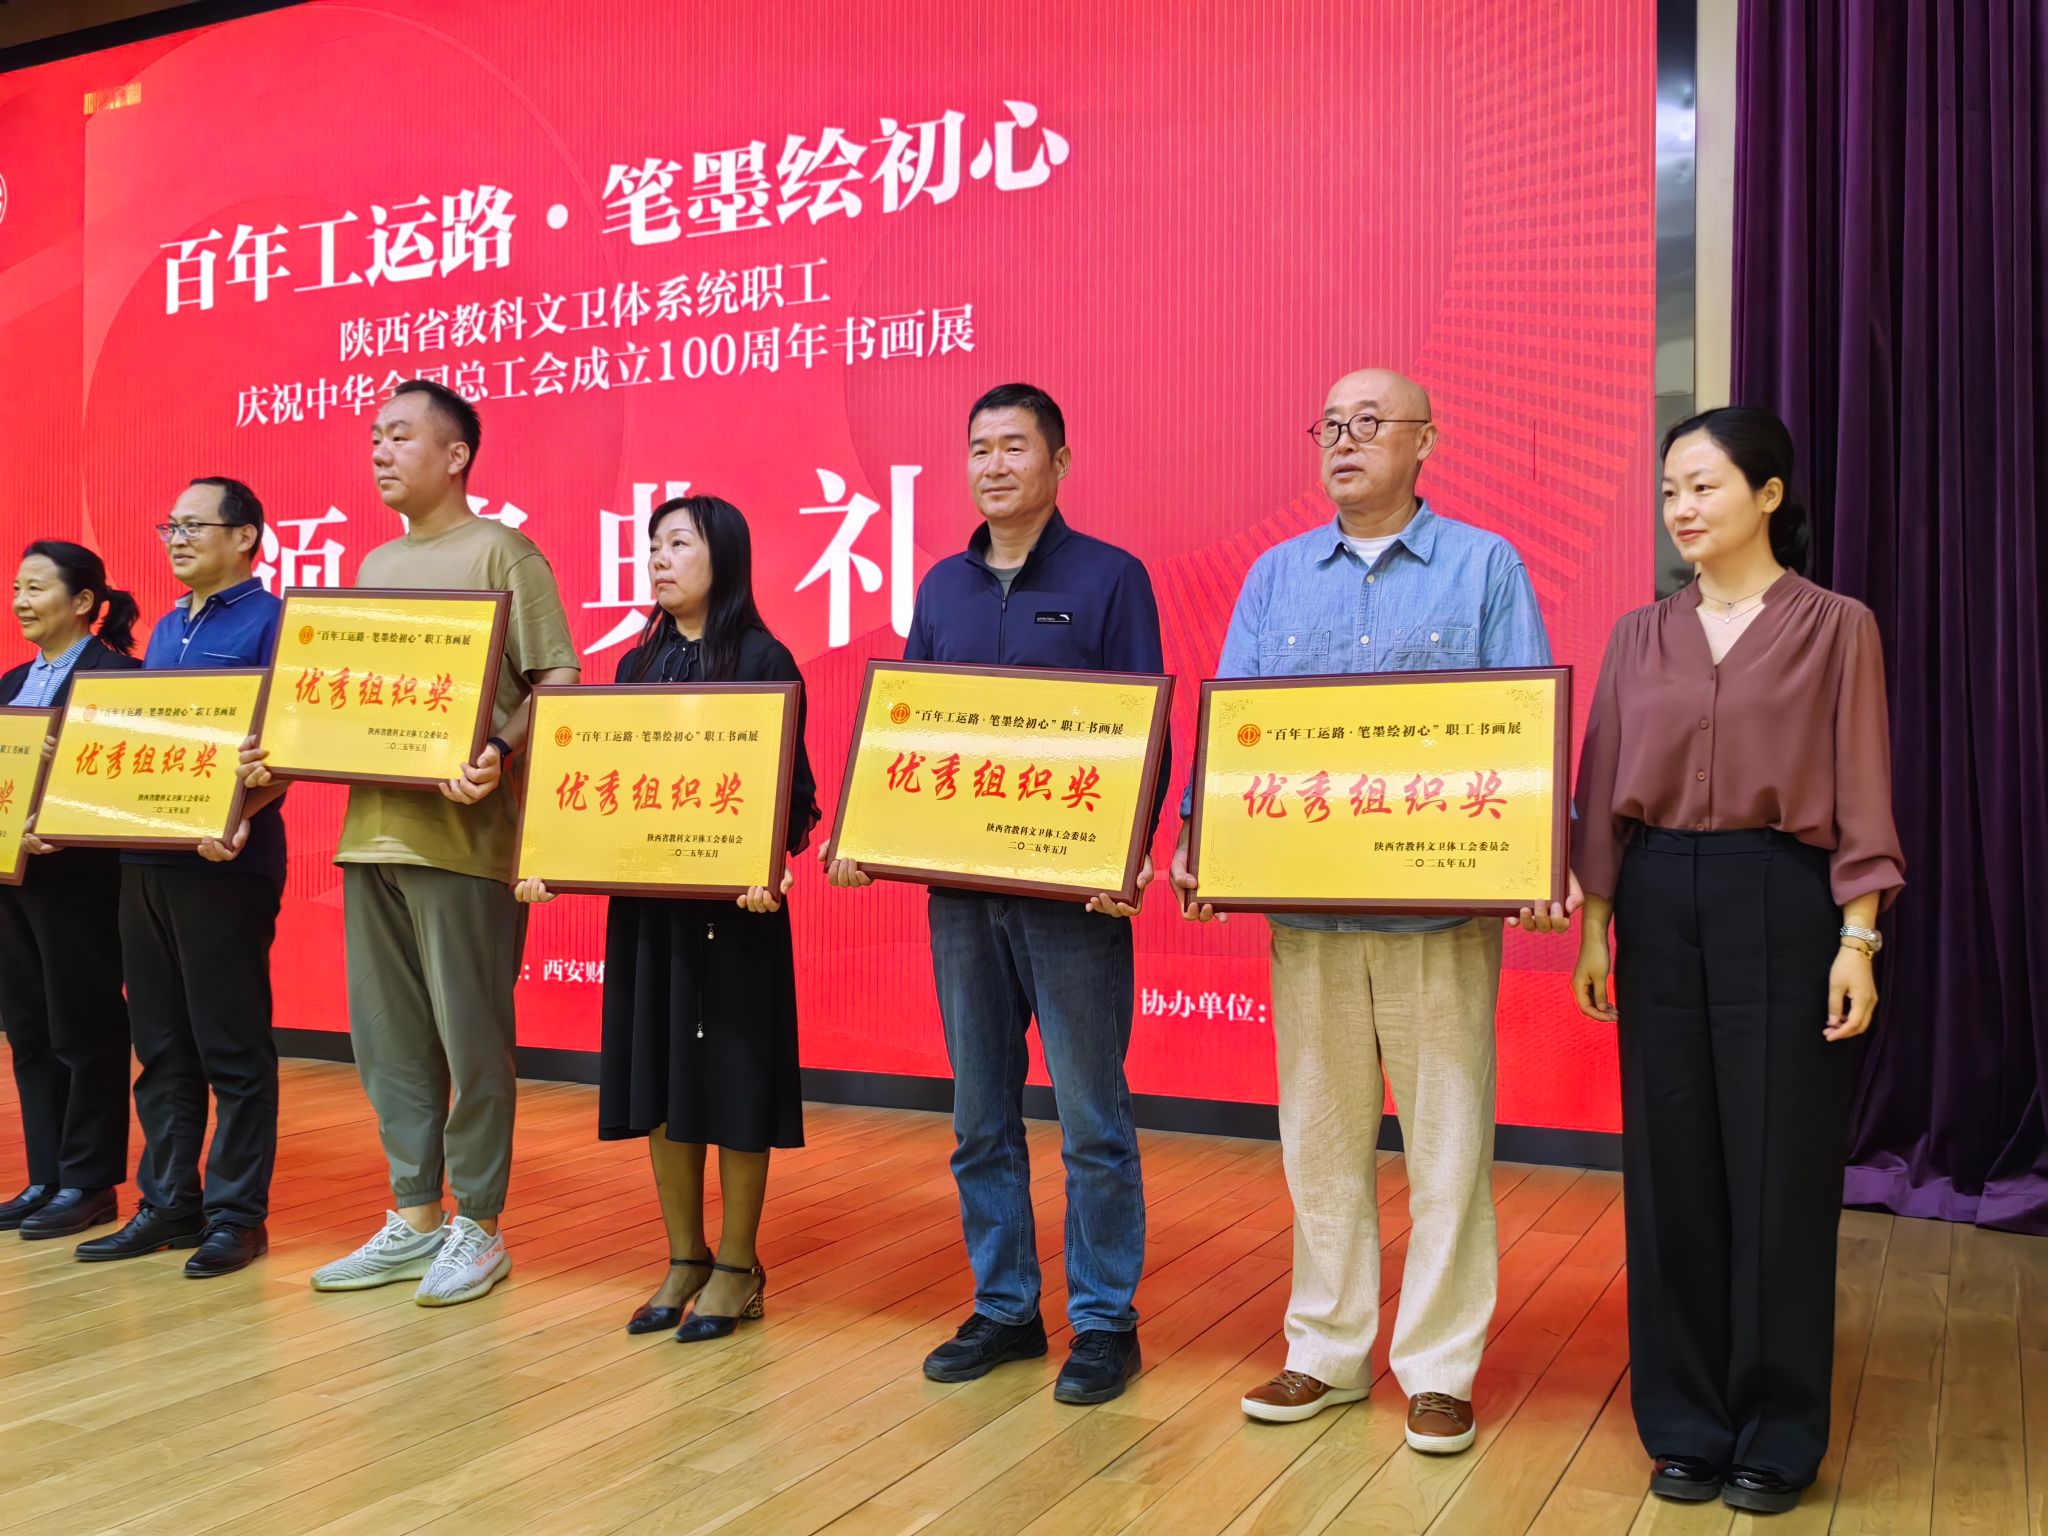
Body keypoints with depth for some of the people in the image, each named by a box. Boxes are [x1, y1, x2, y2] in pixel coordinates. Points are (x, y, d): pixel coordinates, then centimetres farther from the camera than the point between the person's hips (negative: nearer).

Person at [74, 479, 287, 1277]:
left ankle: (237, 1215, 8)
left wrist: (240, 817, -28)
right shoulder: (165, 629, 18)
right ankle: (167, 1204, 21)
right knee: (161, 1046, 12)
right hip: (146, 859, 8)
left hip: (225, 863, -8)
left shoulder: (272, 623, -6)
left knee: (232, 1049, 0)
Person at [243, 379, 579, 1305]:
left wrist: (499, 757, -25)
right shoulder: (374, 567, 20)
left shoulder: (500, 551, -3)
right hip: (373, 829, 8)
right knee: (387, 1037, 11)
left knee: (470, 1038, 0)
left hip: (462, 836, -7)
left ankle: (477, 1228, 12)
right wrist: (280, 755, 7)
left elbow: (559, 680, -9)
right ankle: (412, 1219, 23)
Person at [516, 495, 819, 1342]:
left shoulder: (764, 661, -5)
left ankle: (737, 1267, 14)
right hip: (645, 898, 6)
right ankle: (684, 1258, 23)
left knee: (730, 1073, 1)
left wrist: (769, 869, -26)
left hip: (732, 900, -6)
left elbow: (790, 786, -8)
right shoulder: (637, 664, 13)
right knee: (657, 1077, 9)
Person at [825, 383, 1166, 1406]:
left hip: (1070, 891, -5)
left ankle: (1104, 1322, 15)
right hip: (959, 888, 5)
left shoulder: (1109, 578, -1)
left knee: (1091, 1118, 2)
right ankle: (1004, 1309, 25)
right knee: (980, 1117, 12)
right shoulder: (942, 587, 13)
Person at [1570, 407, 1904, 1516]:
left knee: (1780, 1168, 3)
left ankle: (1777, 1436, 18)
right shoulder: (1640, 636, 9)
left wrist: (1858, 938, -11)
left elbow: (1861, 793, -4)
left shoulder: (1834, 627, 0)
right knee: (1672, 1165, 7)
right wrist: (1593, 925, 5)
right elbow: (1604, 790, 9)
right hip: (1659, 903, 4)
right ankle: (1687, 1426, 21)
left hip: (1784, 902, -3)